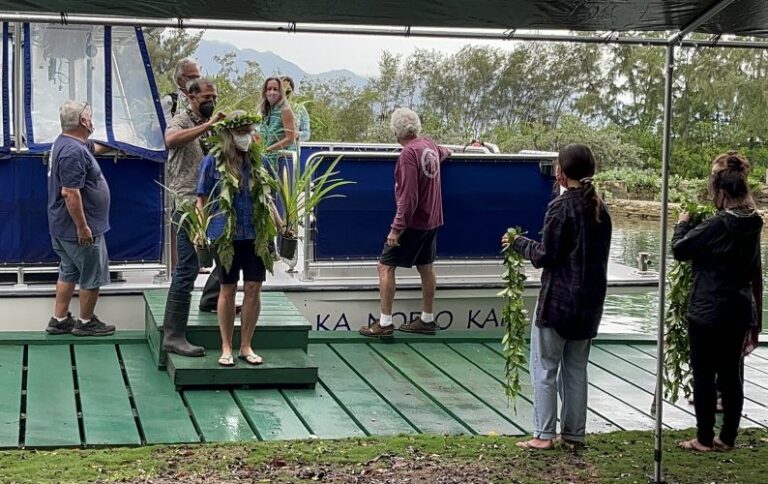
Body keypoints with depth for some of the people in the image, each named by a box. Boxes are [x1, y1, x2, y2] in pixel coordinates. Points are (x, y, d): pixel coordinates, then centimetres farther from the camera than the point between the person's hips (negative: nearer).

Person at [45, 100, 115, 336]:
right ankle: (86, 323, 15)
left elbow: (93, 147, 32)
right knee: (93, 276, 4)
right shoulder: (73, 152, -25)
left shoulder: (67, 142, 9)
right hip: (78, 228, -10)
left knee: (69, 272, 18)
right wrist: (82, 227, -25)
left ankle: (59, 320, 23)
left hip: (62, 227, 10)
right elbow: (70, 193, -29)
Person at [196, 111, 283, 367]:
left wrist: (282, 227, 13)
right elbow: (202, 201, 1)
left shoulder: (257, 162, 8)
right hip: (226, 235, -3)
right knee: (228, 290, 5)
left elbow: (267, 200, 16)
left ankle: (246, 346, 15)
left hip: (255, 235, 3)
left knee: (254, 288, 2)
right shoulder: (213, 162, -2)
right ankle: (226, 348, 16)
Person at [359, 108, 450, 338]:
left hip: (413, 222, -9)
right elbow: (441, 153, 31)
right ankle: (427, 320, 24)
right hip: (432, 220, 9)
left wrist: (396, 228, -23)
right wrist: (446, 152, 55)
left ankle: (384, 323, -6)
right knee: (425, 267, 16)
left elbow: (408, 197, -26)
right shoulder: (429, 145, 3)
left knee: (385, 266, -4)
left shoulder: (408, 154, -22)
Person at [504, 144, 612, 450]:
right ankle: (574, 433, 17)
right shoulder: (600, 209, 7)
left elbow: (545, 256, -14)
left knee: (545, 368, 1)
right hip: (590, 301, 7)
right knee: (576, 368, 14)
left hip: (558, 301, -7)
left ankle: (544, 435, 2)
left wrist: (519, 243, 3)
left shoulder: (561, 207, -14)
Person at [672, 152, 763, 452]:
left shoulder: (717, 226, -18)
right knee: (731, 374, 12)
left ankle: (704, 439, 10)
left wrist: (682, 224, 10)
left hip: (708, 312, -7)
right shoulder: (752, 226, 6)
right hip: (740, 312, 7)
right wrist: (757, 317, 21)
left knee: (704, 374, 3)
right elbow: (756, 275, 13)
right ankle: (728, 438, 18)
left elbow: (679, 250, -10)